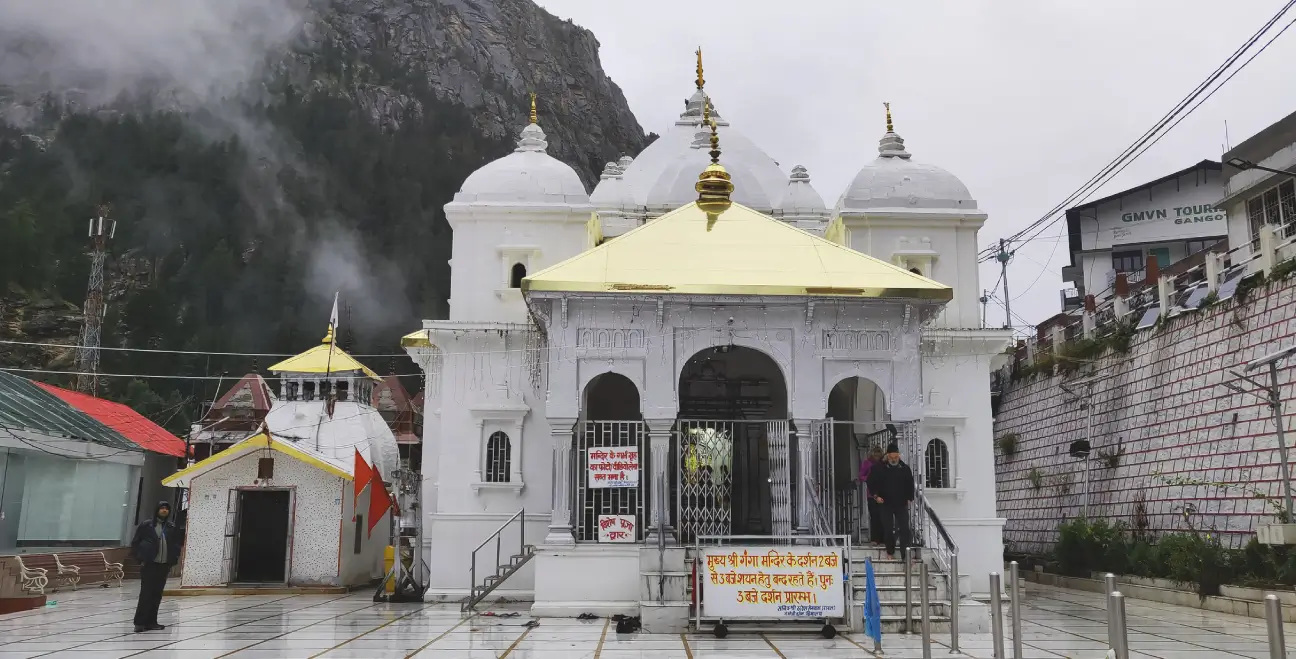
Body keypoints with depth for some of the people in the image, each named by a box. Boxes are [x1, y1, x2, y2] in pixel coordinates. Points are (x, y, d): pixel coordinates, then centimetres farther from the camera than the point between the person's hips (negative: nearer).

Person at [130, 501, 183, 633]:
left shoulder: (171, 528, 8)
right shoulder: (146, 525, -3)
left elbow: (177, 545, 16)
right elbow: (135, 543, 0)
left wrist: (174, 560, 5)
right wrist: (140, 559, -6)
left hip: (164, 566, 4)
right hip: (149, 565, -4)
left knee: (157, 594, 8)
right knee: (146, 593, -6)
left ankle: (151, 622, 16)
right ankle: (139, 622, 0)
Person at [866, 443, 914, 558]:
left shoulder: (905, 468, 1)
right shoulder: (879, 469, -4)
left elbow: (910, 485, 12)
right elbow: (871, 483, 4)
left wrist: (910, 498, 4)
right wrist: (875, 495, -7)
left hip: (901, 504, 1)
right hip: (886, 504, -1)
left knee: (904, 529, -5)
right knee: (888, 529, 7)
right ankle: (890, 552, 20)